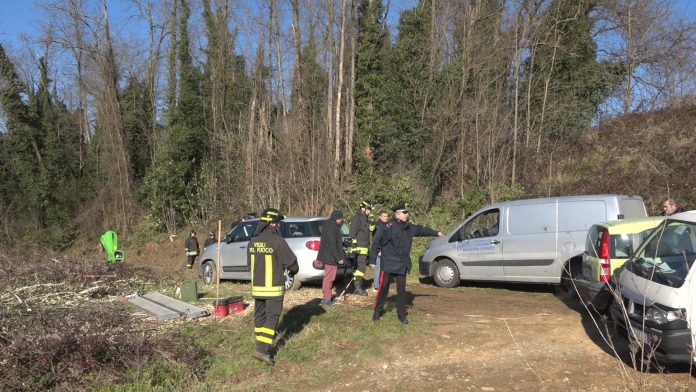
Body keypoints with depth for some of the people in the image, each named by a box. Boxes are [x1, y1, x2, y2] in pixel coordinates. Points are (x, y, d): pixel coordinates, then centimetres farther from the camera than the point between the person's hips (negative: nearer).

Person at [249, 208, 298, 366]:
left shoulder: (253, 241, 4)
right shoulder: (277, 241, -17)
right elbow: (291, 262, -11)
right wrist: (293, 271, 11)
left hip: (257, 286, 7)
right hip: (273, 287, -7)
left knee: (260, 316, 16)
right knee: (272, 318, -1)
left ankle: (262, 346, 26)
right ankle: (262, 349, -7)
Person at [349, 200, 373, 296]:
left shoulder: (364, 218, 20)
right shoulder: (357, 217, -10)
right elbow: (353, 232, -17)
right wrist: (354, 245, -23)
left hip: (364, 247, 10)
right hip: (359, 247, -10)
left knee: (360, 266, 12)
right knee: (361, 266, -12)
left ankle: (358, 287, 18)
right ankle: (358, 287, -10)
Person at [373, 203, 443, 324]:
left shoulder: (408, 227, 8)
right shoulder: (390, 227, -16)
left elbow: (421, 229, 25)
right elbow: (378, 243, -13)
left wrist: (436, 233, 37)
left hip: (402, 265, 6)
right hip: (388, 264, -6)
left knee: (401, 290, 9)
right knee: (383, 288, 2)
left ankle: (402, 315, 18)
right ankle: (377, 312, 18)